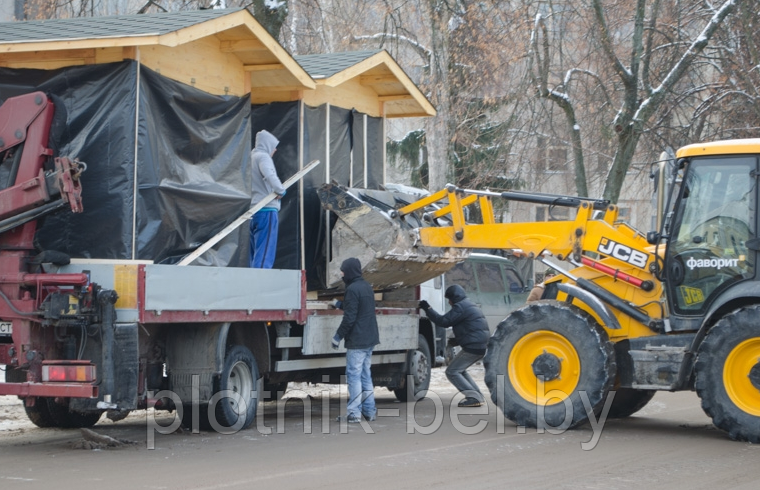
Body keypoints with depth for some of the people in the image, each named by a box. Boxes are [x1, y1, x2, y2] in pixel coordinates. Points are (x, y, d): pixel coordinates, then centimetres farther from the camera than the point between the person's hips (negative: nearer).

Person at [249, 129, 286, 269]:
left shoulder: (252, 156, 17)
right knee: (265, 253, -10)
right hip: (267, 209, -9)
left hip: (253, 209, 9)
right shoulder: (263, 157, -7)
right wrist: (280, 190, -13)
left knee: (254, 254, 11)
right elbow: (270, 176, -26)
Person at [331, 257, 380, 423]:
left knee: (354, 375, -6)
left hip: (357, 341, -9)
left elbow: (349, 318, -18)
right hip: (369, 339, 9)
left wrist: (338, 336, -11)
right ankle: (369, 411, 16)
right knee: (365, 375, 14)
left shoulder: (353, 289, -16)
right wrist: (341, 305, 30)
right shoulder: (367, 287, 12)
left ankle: (354, 412, -7)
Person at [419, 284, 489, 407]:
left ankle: (474, 397, -14)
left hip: (474, 347, -10)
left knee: (452, 372, -5)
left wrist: (427, 309, -7)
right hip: (482, 345, 10)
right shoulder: (470, 306, 22)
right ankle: (478, 396, 16)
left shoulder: (460, 307, -11)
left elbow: (443, 321, -14)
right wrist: (456, 340, 23)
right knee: (459, 370, 22)